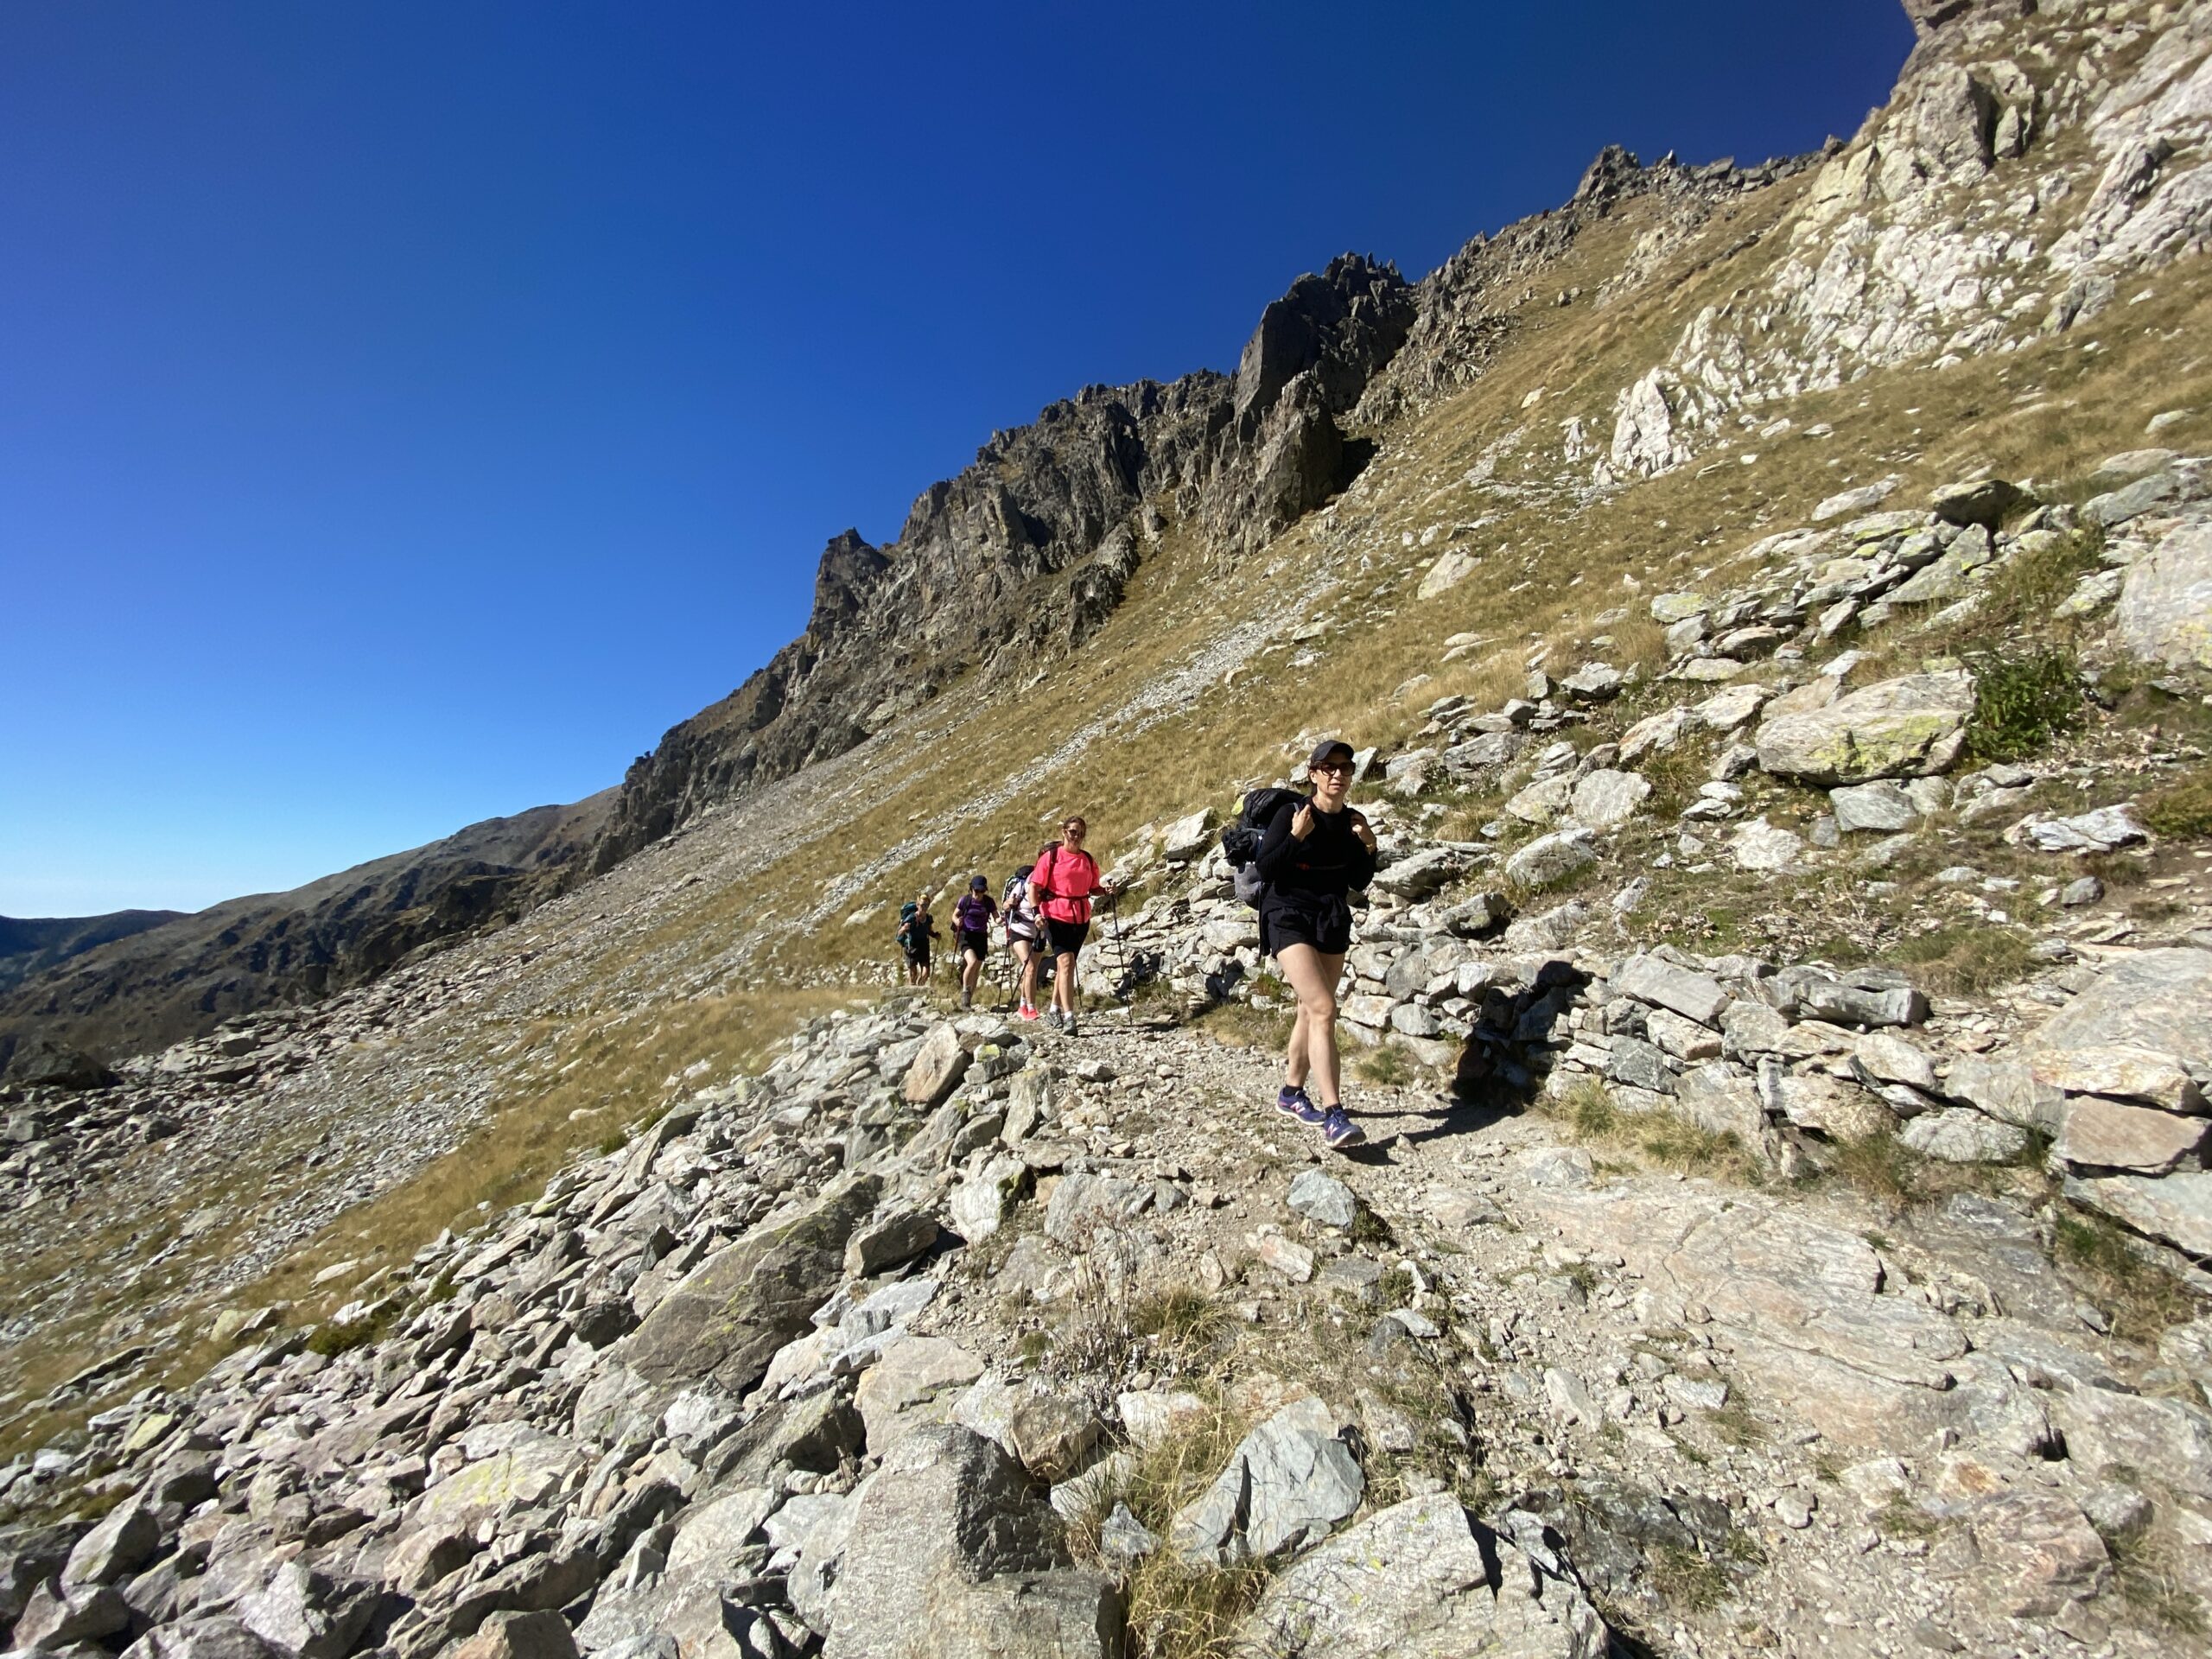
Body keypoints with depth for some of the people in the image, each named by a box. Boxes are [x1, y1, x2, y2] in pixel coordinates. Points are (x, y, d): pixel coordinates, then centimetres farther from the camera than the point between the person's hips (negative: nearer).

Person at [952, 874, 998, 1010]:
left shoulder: (989, 902, -1)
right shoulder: (965, 899, -5)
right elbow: (955, 915, 4)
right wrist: (957, 921, -18)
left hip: (981, 937, 3)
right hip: (966, 935, -3)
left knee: (976, 970, 4)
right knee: (972, 962, -27)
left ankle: (968, 1000, 18)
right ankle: (965, 992, -7)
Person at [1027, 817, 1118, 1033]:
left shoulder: (1088, 860, 9)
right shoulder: (1050, 856, -4)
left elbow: (1093, 889, 17)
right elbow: (1034, 886, -5)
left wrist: (1106, 891, -4)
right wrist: (1037, 911, -17)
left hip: (1081, 919, 5)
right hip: (1055, 916, -5)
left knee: (1064, 963, 14)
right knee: (1066, 961, -16)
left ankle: (1055, 1009, 30)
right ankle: (1068, 1017, -16)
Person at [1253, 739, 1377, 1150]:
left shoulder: (1353, 821, 4)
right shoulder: (1291, 812, -12)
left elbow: (1358, 883, 9)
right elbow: (1265, 869, -14)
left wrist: (1369, 849, -7)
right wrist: (1296, 836, -24)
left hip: (1333, 922, 6)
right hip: (1290, 917, -6)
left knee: (1310, 1010, 14)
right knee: (1323, 1008, -19)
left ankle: (1291, 1093, 29)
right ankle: (1333, 1114, -18)